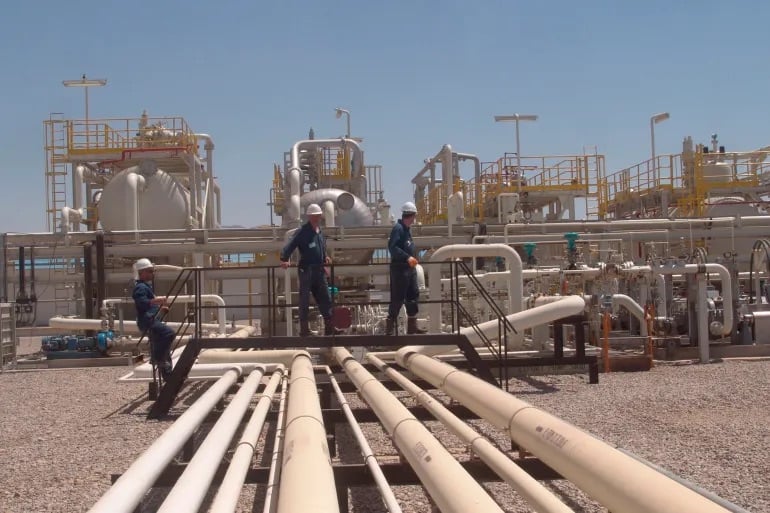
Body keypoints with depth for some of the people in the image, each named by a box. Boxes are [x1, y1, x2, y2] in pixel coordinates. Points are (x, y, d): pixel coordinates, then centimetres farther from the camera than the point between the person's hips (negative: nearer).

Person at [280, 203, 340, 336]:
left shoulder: (319, 231, 12)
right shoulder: (303, 231, -11)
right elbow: (290, 246, -21)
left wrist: (325, 257, 13)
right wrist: (284, 259, -33)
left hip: (319, 270, 7)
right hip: (306, 269, -7)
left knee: (325, 299, 9)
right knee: (305, 300, 1)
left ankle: (329, 327, 15)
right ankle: (304, 329, 7)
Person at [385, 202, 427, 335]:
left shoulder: (406, 229, 15)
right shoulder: (398, 228, -14)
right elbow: (392, 247, -24)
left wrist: (412, 258, 13)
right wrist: (407, 257, -29)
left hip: (409, 268, 10)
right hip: (399, 268, -10)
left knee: (413, 296, 12)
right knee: (397, 298, -6)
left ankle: (412, 326, 19)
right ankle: (390, 327, 1)